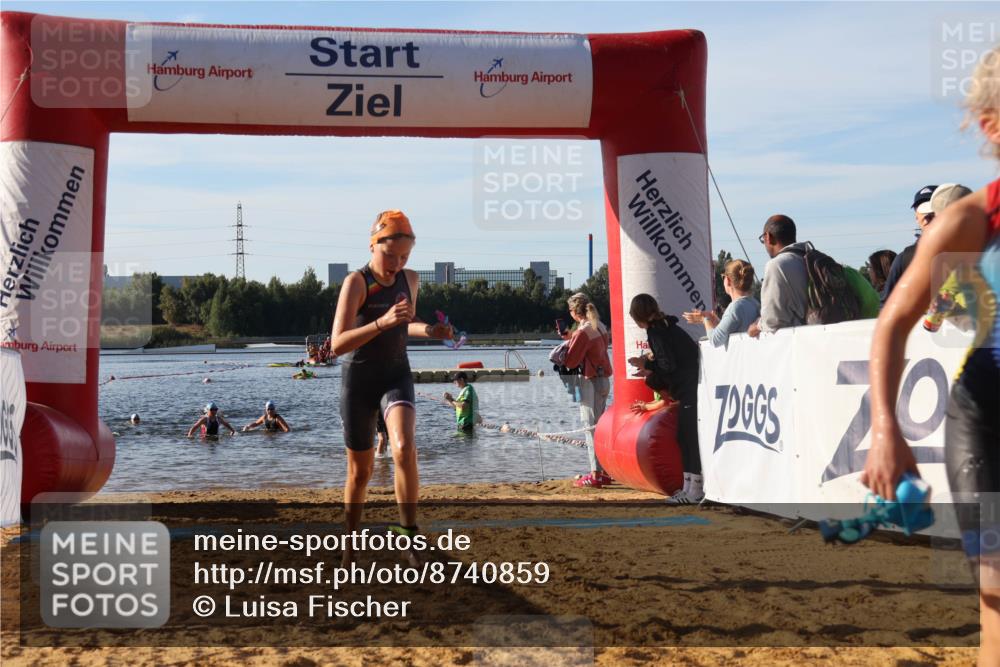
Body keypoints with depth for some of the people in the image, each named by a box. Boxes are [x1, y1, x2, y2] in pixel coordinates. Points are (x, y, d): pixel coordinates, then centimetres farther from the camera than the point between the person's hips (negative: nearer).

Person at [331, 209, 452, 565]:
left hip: (396, 376, 3)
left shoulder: (410, 280, 1)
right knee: (360, 471, 8)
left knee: (404, 448, -27)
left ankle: (408, 530, -14)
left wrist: (429, 330, 0)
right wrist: (382, 322, -37)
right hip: (358, 379, -3)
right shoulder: (356, 282, -15)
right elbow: (338, 345, -25)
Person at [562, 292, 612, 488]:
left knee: (591, 426, -6)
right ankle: (604, 472, 18)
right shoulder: (599, 327, 10)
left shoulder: (583, 331, -16)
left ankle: (596, 474, -7)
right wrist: (572, 338, 14)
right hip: (604, 379, 9)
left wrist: (568, 341, 2)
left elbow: (571, 361, -15)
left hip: (590, 381, -9)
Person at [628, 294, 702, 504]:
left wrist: (645, 364, -4)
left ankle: (695, 491, -3)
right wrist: (651, 364, 19)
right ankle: (689, 486, 19)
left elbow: (669, 366, -17)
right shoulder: (665, 326, 15)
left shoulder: (655, 331, -13)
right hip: (690, 387, 10)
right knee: (685, 436, 13)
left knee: (690, 437, -6)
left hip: (690, 388, -10)